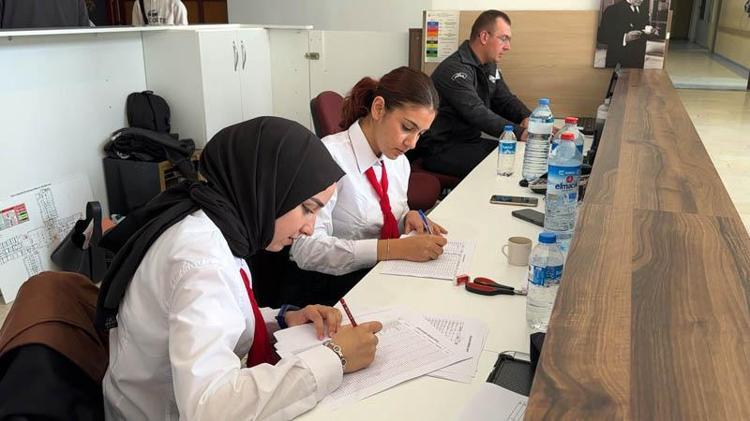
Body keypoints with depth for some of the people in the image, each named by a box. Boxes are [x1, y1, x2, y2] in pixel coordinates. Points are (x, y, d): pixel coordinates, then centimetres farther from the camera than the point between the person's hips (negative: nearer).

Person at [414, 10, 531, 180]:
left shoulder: (490, 67, 11)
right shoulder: (454, 70, -21)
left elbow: (506, 100, 14)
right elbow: (477, 115, -30)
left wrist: (527, 118, -9)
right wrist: (520, 133, -37)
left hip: (470, 141, 9)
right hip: (441, 150, -9)